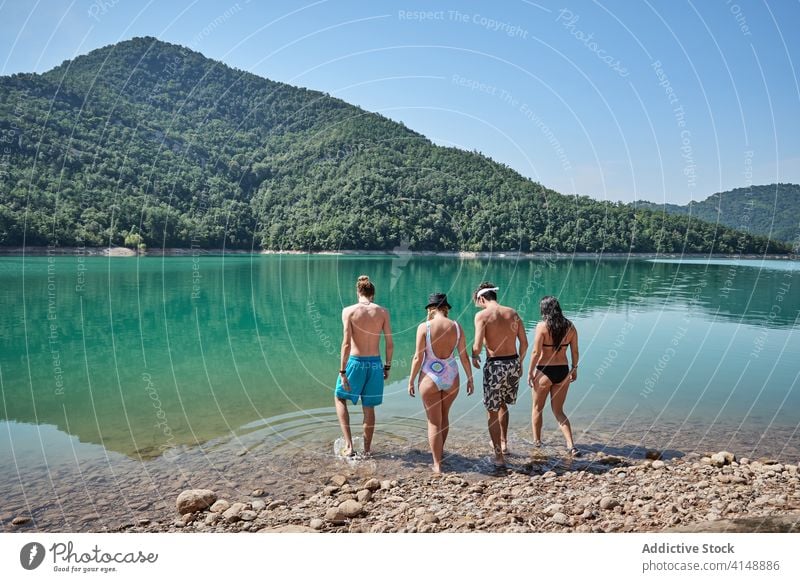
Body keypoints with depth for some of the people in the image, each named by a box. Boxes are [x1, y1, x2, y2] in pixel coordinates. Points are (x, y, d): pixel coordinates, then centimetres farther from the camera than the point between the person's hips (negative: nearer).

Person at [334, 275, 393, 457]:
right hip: (375, 363, 2)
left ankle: (349, 444, 10)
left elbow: (346, 344, -14)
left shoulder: (349, 311, -8)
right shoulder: (383, 312, -1)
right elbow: (390, 344, 0)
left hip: (355, 362, -2)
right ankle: (367, 448, 27)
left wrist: (342, 371, -10)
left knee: (340, 398, 19)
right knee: (369, 407, 16)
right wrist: (387, 366, 12)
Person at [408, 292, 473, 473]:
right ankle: (440, 452, 43)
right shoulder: (456, 326, -3)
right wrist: (470, 378, 11)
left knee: (434, 422, 8)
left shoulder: (424, 327, -12)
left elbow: (418, 358, -11)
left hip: (430, 378, -3)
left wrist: (411, 380, 0)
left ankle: (437, 465, 12)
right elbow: (464, 356, 0)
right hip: (451, 378, 3)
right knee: (444, 416, 25)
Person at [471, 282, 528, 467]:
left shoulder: (482, 315, -9)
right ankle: (503, 443, 38)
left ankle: (499, 455, 13)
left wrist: (474, 357, 4)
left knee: (492, 412, 9)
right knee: (503, 404, 28)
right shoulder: (513, 313, 6)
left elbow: (477, 345, -17)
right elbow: (524, 343, 7)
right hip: (513, 363, 6)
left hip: (495, 365, -5)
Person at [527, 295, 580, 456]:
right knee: (558, 411, 15)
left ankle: (537, 440, 31)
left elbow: (536, 352, -14)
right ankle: (571, 446, 3)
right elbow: (575, 351, 6)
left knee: (537, 408, 19)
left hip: (544, 371, -4)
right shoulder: (570, 326, 0)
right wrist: (574, 368, 20)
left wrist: (530, 372, -5)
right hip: (563, 371, 4)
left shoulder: (542, 326, -13)